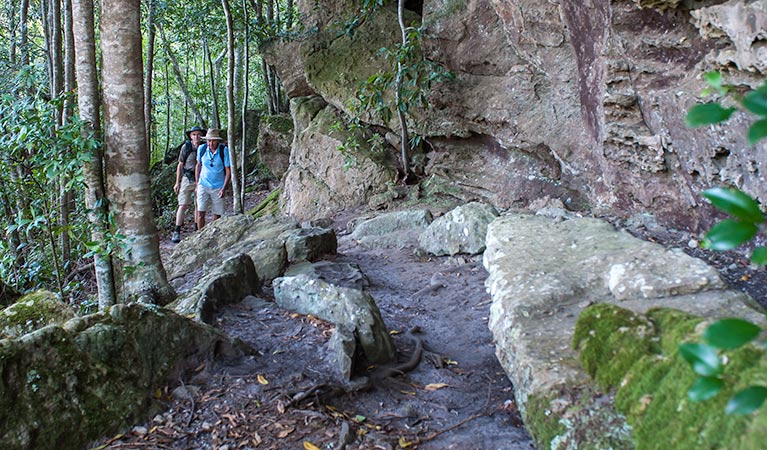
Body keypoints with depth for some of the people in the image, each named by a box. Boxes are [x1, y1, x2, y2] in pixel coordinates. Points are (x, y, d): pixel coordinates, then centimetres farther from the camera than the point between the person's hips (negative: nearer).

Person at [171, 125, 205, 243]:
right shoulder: (186, 147, -1)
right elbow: (180, 165, 5)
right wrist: (177, 182, 3)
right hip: (187, 179, -2)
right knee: (183, 205, -6)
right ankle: (177, 232, -4)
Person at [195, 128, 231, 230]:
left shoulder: (224, 150, -12)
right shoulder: (201, 149, -5)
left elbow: (228, 171, -7)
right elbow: (198, 166, 10)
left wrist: (224, 188, -15)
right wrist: (197, 184, 9)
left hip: (218, 187, -1)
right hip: (203, 186, 1)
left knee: (217, 214, 4)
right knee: (200, 213, -8)